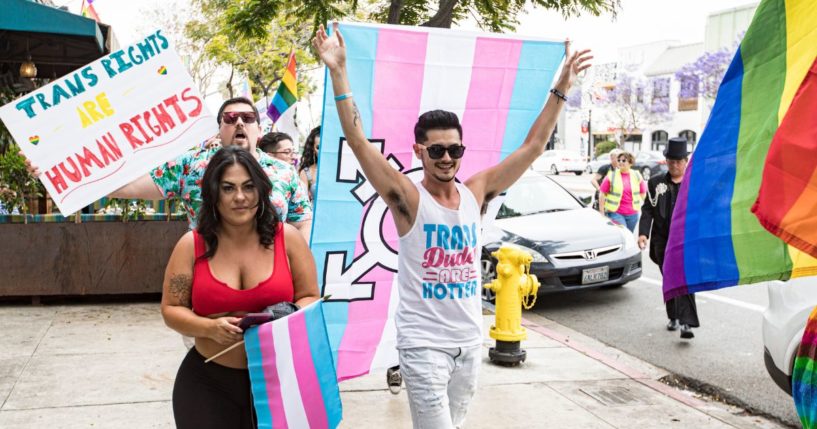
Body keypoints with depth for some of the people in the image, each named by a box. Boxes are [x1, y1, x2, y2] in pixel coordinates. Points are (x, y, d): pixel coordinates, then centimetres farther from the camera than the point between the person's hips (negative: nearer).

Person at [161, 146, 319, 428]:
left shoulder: (287, 238, -2)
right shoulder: (192, 245, -2)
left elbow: (310, 299, 4)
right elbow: (171, 310, 1)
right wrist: (210, 328, -17)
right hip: (208, 382, 0)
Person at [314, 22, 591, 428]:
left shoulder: (475, 192, 2)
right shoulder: (408, 198, -11)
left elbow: (533, 146, 3)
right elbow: (357, 140, -21)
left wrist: (561, 88, -1)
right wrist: (339, 72, -28)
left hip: (470, 340, 5)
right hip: (423, 343, -5)